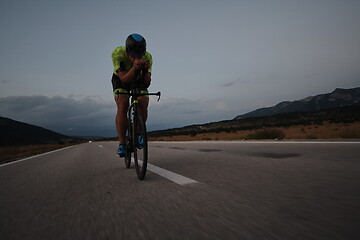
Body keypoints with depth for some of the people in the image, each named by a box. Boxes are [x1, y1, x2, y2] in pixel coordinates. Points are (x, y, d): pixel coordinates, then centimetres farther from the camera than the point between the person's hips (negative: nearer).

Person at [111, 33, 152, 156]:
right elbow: (124, 79, -37)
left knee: (143, 104, -23)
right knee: (122, 106, -24)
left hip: (138, 80, 2)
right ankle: (121, 144, -19)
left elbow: (146, 83, -29)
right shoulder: (117, 53, -33)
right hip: (121, 79, -1)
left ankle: (138, 134, -1)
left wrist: (145, 70, -48)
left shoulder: (147, 57, -28)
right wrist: (134, 68, -54)